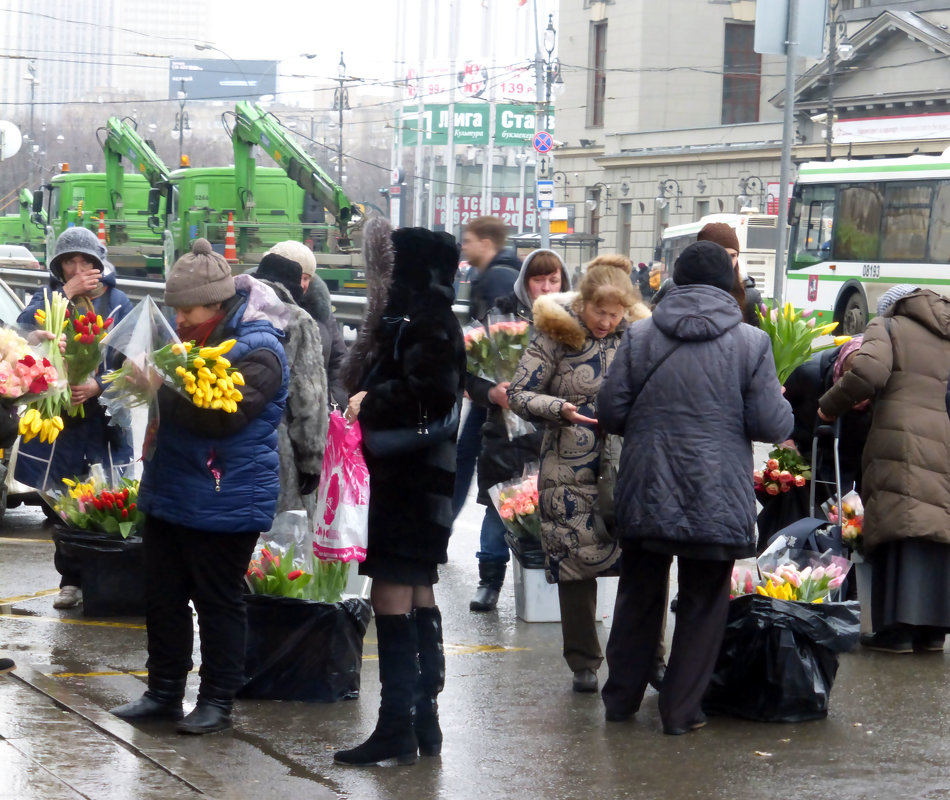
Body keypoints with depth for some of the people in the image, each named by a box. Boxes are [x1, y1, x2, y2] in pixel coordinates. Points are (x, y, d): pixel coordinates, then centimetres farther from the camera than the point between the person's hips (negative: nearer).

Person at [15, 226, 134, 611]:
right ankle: (71, 580, 13)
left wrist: (98, 386, -15)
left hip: (104, 421, -1)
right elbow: (24, 329, -15)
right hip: (57, 420, 1)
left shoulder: (117, 302, 4)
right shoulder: (47, 298, 6)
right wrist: (67, 294, -18)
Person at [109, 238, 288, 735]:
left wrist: (163, 390, -30)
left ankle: (217, 700, 9)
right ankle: (164, 691, 22)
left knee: (219, 601, 1)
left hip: (224, 502, -9)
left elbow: (225, 413, -28)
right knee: (163, 596, 12)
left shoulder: (257, 351, -15)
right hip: (169, 491, 9)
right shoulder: (197, 338, 12)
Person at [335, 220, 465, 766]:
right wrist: (367, 400, 1)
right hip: (420, 479, 11)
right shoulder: (411, 317, 16)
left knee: (392, 598, -9)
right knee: (419, 600, 14)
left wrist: (372, 400, -17)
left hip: (408, 480, -11)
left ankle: (397, 728, -8)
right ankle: (425, 722, 20)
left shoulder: (426, 321, -14)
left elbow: (431, 392, -28)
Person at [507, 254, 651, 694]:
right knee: (576, 561, 3)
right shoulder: (555, 335, -3)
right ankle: (583, 663, 17)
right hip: (571, 471, -2)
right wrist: (561, 410, -18)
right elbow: (520, 394, -2)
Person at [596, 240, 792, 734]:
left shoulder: (640, 336, -2)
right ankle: (681, 709, 12)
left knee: (639, 597, 17)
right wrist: (782, 403, 14)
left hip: (645, 495, 2)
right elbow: (773, 425, -8)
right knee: (703, 603, 10)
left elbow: (609, 413, -1)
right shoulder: (751, 344, -8)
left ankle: (621, 698, 25)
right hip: (718, 502, -2)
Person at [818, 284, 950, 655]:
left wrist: (829, 407, 2)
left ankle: (897, 627, -12)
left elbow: (868, 373, -9)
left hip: (902, 440, -5)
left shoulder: (888, 328, 8)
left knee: (900, 532, -7)